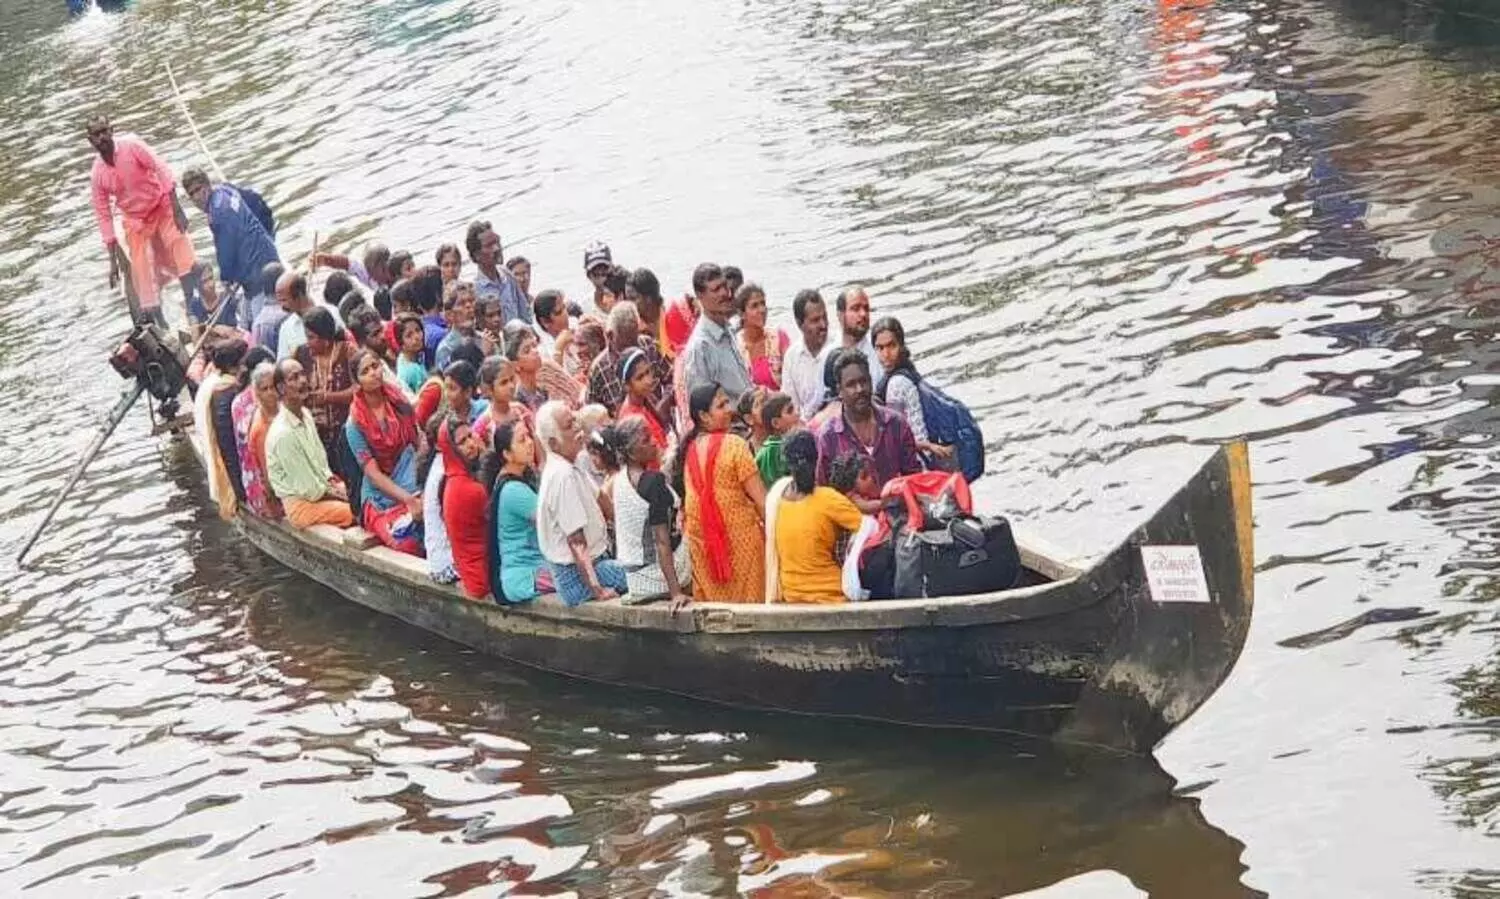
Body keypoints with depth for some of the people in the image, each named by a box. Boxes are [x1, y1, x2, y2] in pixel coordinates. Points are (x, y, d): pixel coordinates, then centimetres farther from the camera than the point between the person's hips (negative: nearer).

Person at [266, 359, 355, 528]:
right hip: (302, 504, -9)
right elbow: (310, 491, -20)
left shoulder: (305, 414, 3)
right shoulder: (282, 433, -25)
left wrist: (333, 482, 1)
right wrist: (338, 494, -8)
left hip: (322, 487, 9)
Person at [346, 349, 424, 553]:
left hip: (413, 492, 3)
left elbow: (420, 446, 5)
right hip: (380, 500, -3)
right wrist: (407, 498, -21)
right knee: (408, 544, -30)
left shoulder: (400, 403, 6)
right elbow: (373, 473, -8)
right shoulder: (355, 424, -4)